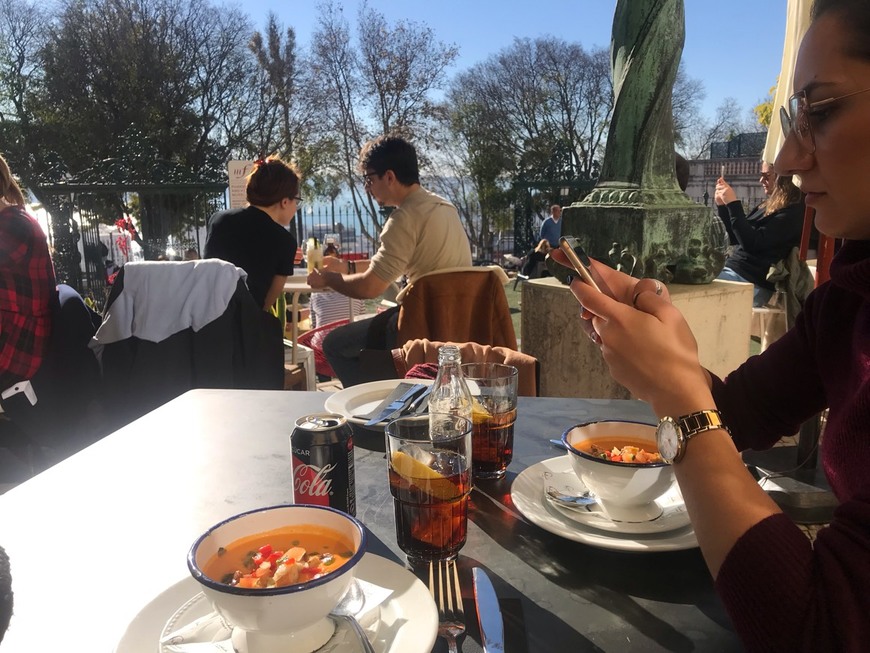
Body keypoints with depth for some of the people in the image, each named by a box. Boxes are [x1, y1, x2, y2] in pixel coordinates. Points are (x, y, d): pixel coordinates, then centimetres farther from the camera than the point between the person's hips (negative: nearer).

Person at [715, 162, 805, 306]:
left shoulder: (793, 211, -10)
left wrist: (733, 203, -16)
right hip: (733, 268, 9)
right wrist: (722, 205, 10)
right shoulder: (769, 205, 16)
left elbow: (751, 243, -18)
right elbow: (735, 238, 21)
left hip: (751, 282, -9)